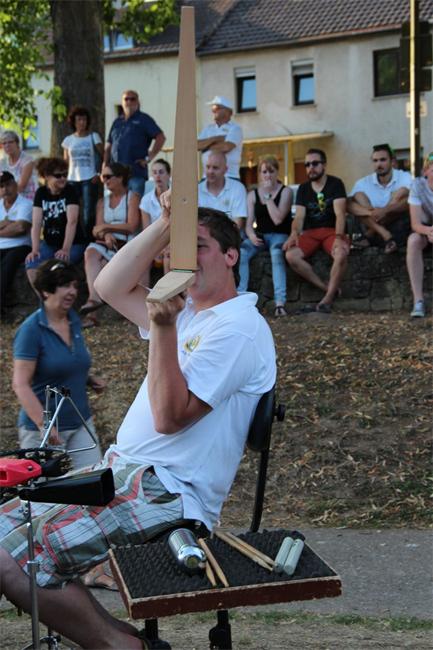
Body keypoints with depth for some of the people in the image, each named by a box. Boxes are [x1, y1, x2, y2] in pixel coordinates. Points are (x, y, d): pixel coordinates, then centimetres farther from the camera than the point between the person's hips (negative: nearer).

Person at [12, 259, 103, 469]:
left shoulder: (74, 321, 7)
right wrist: (43, 424, -27)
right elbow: (21, 384, -19)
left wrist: (87, 379, 4)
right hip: (43, 430, -6)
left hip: (81, 422, 6)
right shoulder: (31, 329, -15)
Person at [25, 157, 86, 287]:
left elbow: (72, 221, -20)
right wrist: (35, 250, -21)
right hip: (49, 244, 4)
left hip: (73, 244, -3)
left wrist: (66, 249, -31)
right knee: (31, 264, -24)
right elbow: (36, 223, -7)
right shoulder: (41, 193, 1)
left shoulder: (69, 191, -9)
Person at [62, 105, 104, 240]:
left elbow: (104, 156, 1)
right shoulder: (68, 140, 10)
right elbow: (65, 162, 16)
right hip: (72, 180, 3)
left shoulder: (93, 137, 2)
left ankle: (89, 239, -1)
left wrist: (99, 174, -9)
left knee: (88, 214, -6)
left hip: (89, 180, -3)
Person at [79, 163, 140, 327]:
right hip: (105, 244, 3)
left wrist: (106, 227, -3)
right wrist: (106, 234, -12)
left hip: (126, 244, -3)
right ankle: (94, 298, -47)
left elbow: (131, 227, -5)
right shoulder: (102, 202, 25)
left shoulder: (132, 197, 8)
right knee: (91, 252, -31)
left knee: (102, 263, -30)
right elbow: (98, 229, 12)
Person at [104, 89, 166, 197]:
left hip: (136, 173, -6)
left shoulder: (144, 119, 4)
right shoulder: (117, 122, 21)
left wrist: (149, 158, -10)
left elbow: (160, 137, -6)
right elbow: (108, 147, 22)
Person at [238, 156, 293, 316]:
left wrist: (268, 195, -10)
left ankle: (280, 302, -47)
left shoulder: (286, 192, 2)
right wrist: (251, 236, -17)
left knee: (276, 252, -38)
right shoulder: (253, 194, 13)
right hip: (259, 236, 3)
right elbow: (249, 223, 6)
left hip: (279, 235, -3)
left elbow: (278, 219, -11)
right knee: (240, 252, -29)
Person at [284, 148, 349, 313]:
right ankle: (329, 289, -18)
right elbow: (299, 216, 1)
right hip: (310, 233, 4)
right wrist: (294, 234, -21)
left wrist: (339, 237, -30)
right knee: (291, 255, -27)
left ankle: (327, 300, -27)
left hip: (332, 230, -4)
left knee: (341, 253, -38)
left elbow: (340, 214, -13)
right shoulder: (303, 189, 11)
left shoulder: (335, 184, -1)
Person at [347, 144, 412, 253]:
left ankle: (369, 236, -19)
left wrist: (385, 210, -39)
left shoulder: (404, 177, -4)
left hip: (400, 227, -2)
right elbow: (349, 205, -15)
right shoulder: (363, 183, 1)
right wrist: (371, 213, -33)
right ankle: (386, 236, -30)